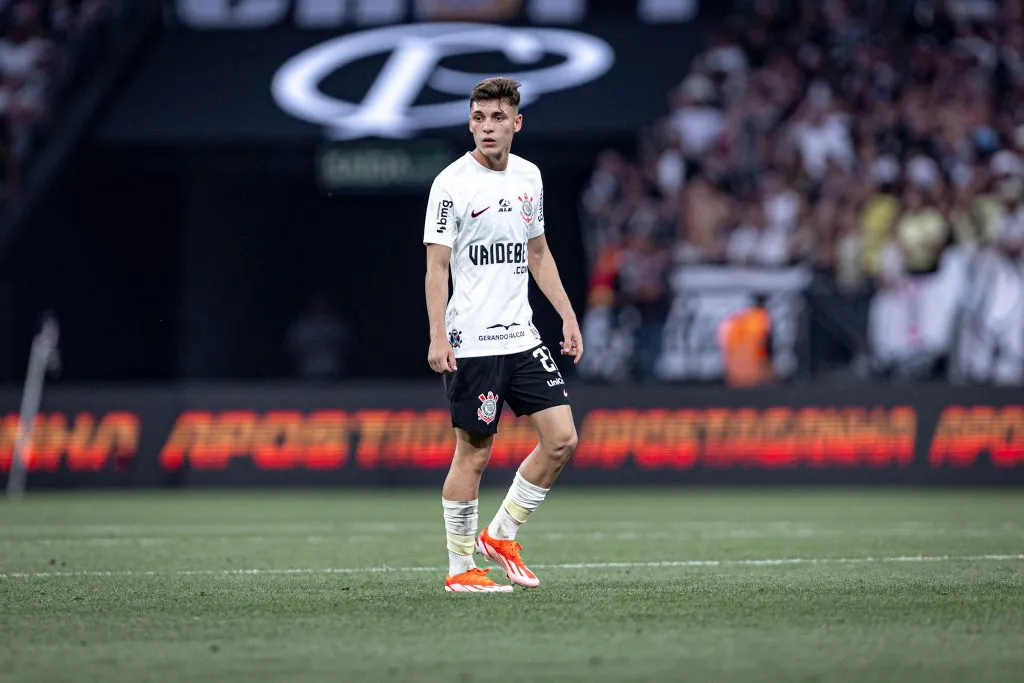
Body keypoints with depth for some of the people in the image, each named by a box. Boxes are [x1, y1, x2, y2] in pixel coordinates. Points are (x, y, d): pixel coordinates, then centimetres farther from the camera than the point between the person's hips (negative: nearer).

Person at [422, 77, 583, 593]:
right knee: (473, 452, -3)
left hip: (522, 337, 6)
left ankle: (501, 535, 16)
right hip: (471, 342, -6)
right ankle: (460, 569, 8)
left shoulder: (528, 176, 10)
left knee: (561, 438, -1)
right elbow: (436, 265, -11)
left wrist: (567, 316, 15)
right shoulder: (452, 183, -9)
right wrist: (437, 337, -20)